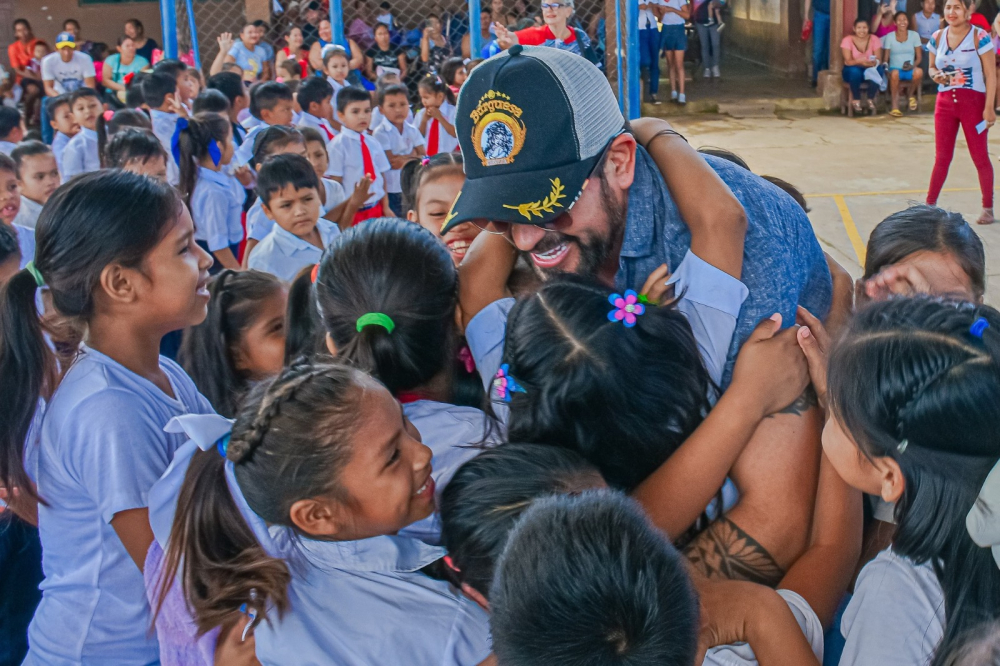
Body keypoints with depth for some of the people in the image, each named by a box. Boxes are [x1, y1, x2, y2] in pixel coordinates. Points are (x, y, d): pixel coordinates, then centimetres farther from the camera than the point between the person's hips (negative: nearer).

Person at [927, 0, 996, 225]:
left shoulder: (979, 37, -8)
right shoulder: (937, 38, 5)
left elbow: (990, 74, -8)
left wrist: (989, 107, -14)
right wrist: (936, 75, -7)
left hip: (973, 101, -4)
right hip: (945, 102, 4)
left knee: (980, 156, 2)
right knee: (942, 156, 5)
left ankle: (988, 208, 11)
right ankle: (929, 204, 11)